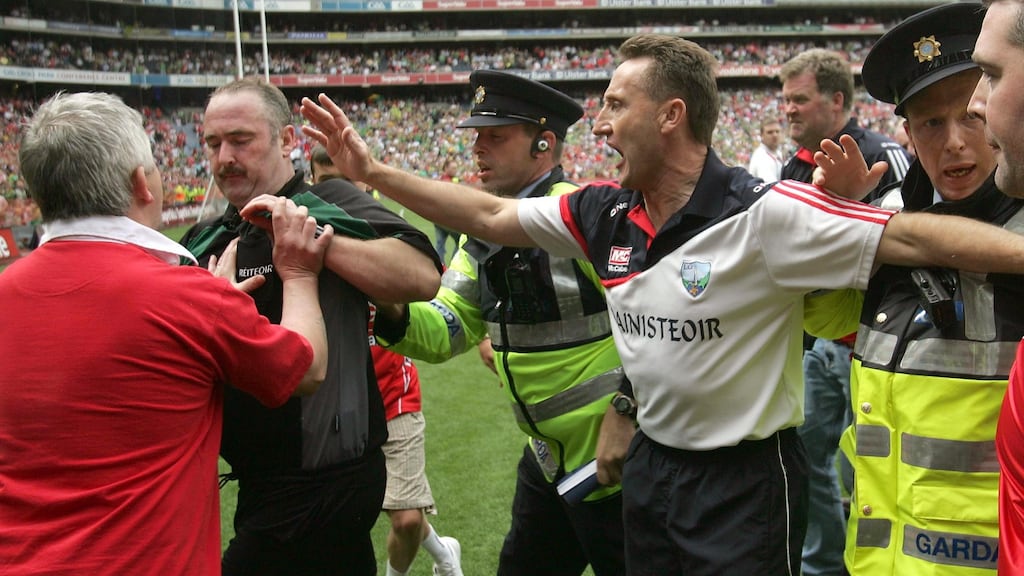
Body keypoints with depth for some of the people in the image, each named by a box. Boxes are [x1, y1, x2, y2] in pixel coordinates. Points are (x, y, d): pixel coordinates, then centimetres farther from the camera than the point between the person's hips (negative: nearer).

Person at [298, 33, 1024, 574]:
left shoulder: (763, 214, -21)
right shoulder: (604, 213, -2)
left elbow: (910, 235, -26)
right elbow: (490, 214, 6)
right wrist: (372, 170, 6)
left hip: (747, 477, -6)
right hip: (651, 464, 7)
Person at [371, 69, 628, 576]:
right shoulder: (485, 233, 6)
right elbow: (445, 332, 3)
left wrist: (626, 418, -21)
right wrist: (392, 310, -16)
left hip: (614, 463, -8)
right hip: (548, 460, 8)